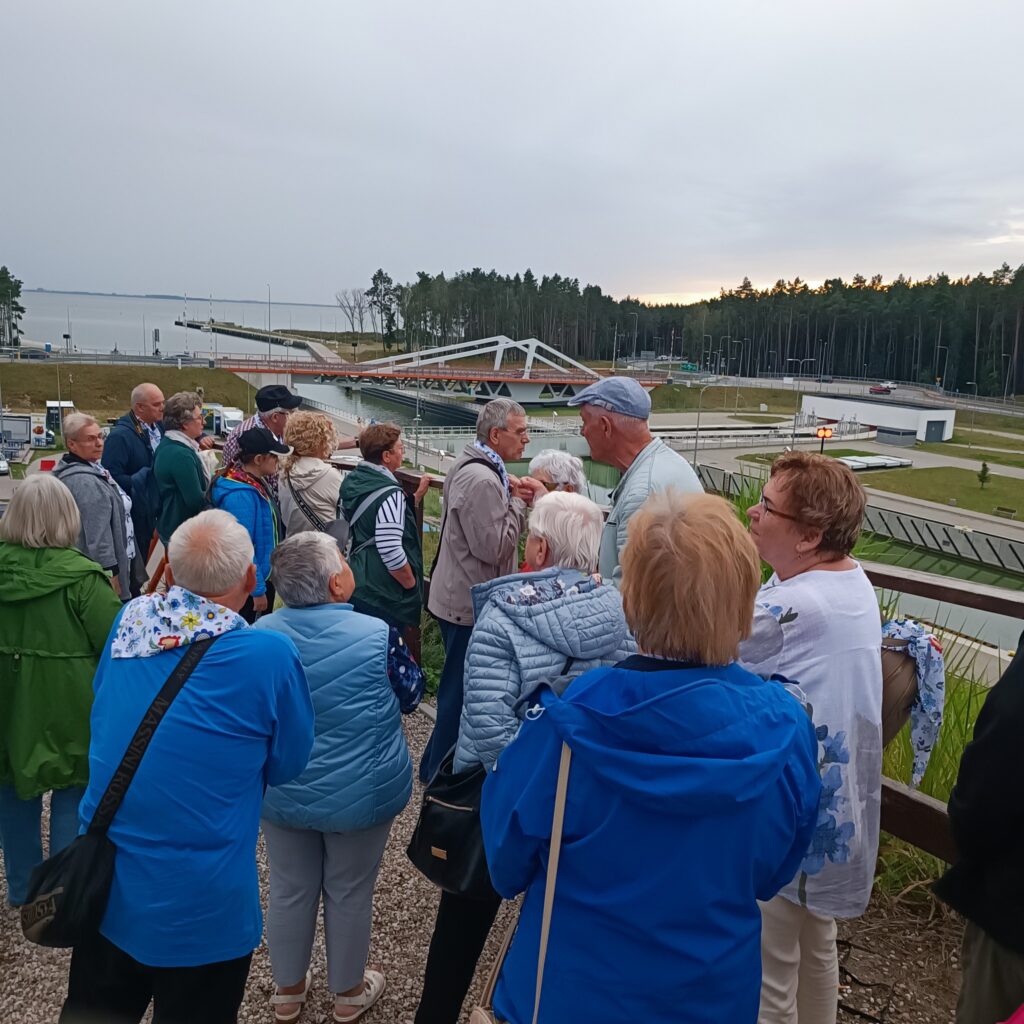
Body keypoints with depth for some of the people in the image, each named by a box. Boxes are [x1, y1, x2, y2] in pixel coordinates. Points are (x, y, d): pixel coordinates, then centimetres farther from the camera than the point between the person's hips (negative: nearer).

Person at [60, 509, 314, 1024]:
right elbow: (287, 766, -8)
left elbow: (102, 721, 8)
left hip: (100, 885, 4)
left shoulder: (128, 623, -8)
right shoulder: (270, 655, -22)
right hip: (199, 906, -4)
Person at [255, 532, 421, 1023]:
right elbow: (411, 692, -4)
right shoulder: (376, 634, -22)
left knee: (289, 890, 21)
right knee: (349, 894, 18)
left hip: (282, 793, 3)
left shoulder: (261, 634, -11)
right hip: (360, 795, -3)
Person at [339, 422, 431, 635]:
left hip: (356, 585, 9)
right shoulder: (389, 493, -22)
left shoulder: (353, 482, 5)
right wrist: (413, 586, -13)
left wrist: (416, 496, 12)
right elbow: (391, 552, -27)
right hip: (383, 597, -9)